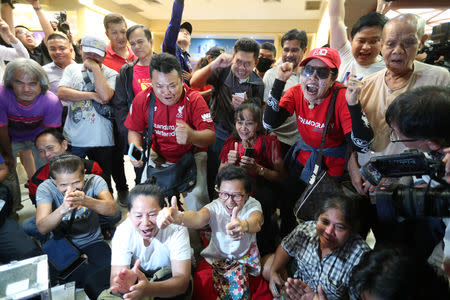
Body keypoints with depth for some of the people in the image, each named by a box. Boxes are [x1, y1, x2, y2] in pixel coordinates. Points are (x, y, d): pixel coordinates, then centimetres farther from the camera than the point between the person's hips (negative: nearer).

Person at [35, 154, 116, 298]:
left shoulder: (94, 181, -13)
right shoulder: (45, 188, -13)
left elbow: (111, 209, -30)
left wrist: (85, 201, -50)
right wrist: (62, 210, -47)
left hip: (92, 242, 1)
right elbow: (42, 228, -26)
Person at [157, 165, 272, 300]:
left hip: (246, 260, 0)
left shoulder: (253, 205, -15)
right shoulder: (215, 207, -13)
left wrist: (243, 225, -66)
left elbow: (256, 222, -40)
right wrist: (177, 217, -60)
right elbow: (198, 217, -36)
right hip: (215, 258, 1)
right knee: (201, 285, -24)